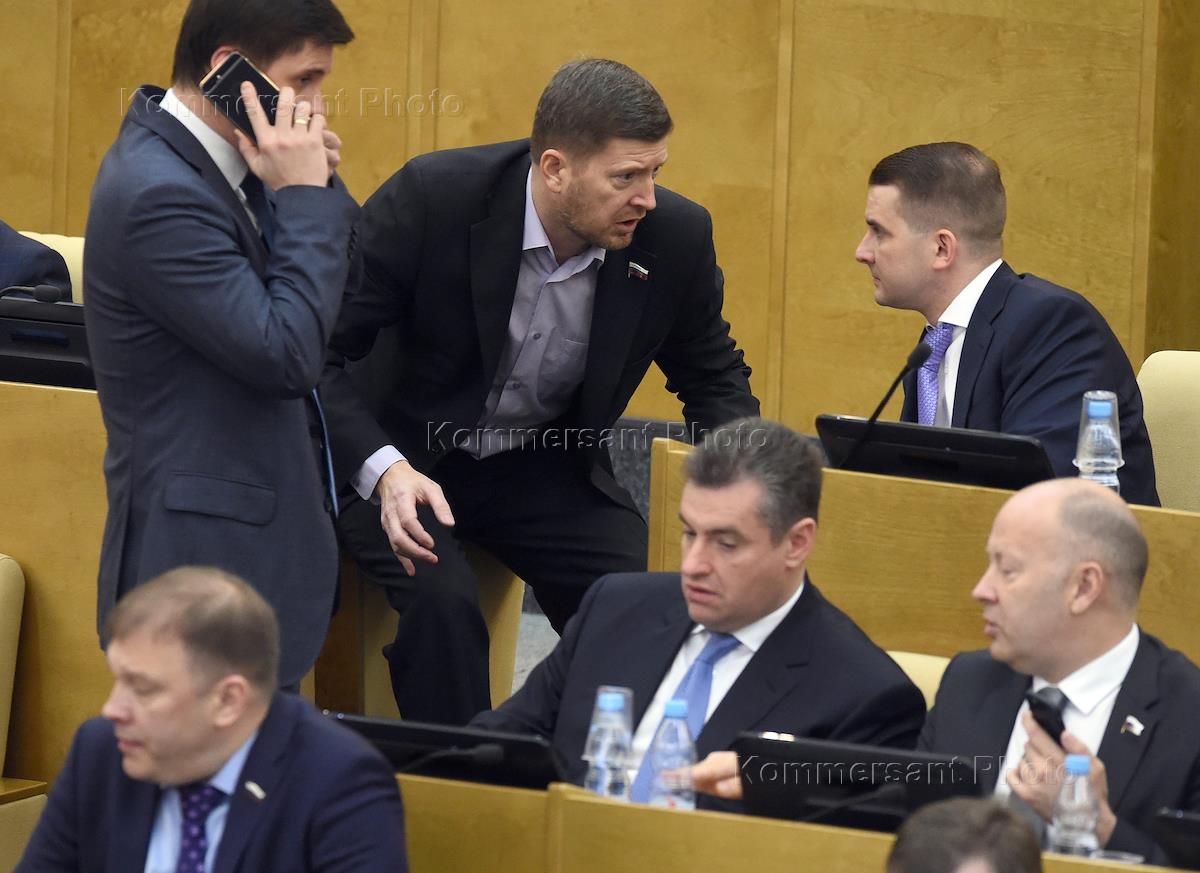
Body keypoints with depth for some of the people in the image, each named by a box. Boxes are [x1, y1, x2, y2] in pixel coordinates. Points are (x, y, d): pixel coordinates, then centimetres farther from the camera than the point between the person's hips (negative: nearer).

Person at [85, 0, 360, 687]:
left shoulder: (209, 163, 9)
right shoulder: (160, 193, -20)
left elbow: (342, 285, 17)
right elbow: (289, 354, -22)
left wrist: (316, 184, 0)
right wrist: (304, 192, -16)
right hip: (206, 552, -10)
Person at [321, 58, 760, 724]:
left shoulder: (675, 237, -13)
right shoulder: (434, 196, -25)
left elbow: (711, 376, 6)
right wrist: (383, 470, -34)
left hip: (546, 469, 4)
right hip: (408, 461, -3)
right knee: (442, 596, -30)